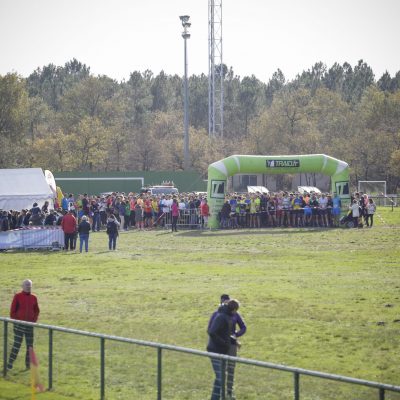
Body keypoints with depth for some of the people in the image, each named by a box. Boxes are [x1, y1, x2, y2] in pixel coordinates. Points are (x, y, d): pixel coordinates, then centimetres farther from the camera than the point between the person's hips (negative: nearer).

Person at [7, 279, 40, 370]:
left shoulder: (33, 298, 7)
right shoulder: (17, 297, -4)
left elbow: (37, 311, 17)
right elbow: (12, 310, -3)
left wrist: (34, 320, 4)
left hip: (30, 324, 4)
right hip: (19, 324, -4)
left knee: (30, 345, 4)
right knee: (17, 344, -10)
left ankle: (28, 364, 13)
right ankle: (9, 364, -6)